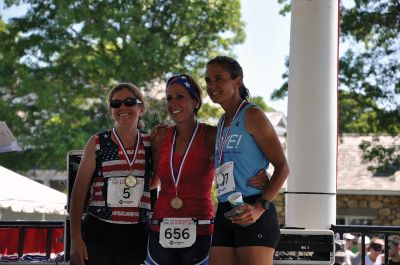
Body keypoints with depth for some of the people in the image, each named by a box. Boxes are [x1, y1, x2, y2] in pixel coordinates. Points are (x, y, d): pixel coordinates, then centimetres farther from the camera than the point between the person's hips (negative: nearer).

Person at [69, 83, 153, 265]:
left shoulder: (151, 144, 7)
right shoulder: (97, 143, 1)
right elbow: (78, 192, 0)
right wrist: (75, 239, -6)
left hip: (136, 236, 2)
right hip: (99, 234, -2)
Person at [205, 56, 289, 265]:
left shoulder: (252, 115, -5)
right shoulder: (222, 123, 19)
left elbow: (282, 166, -10)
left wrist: (260, 207, -21)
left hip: (253, 216, -8)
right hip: (224, 215, 8)